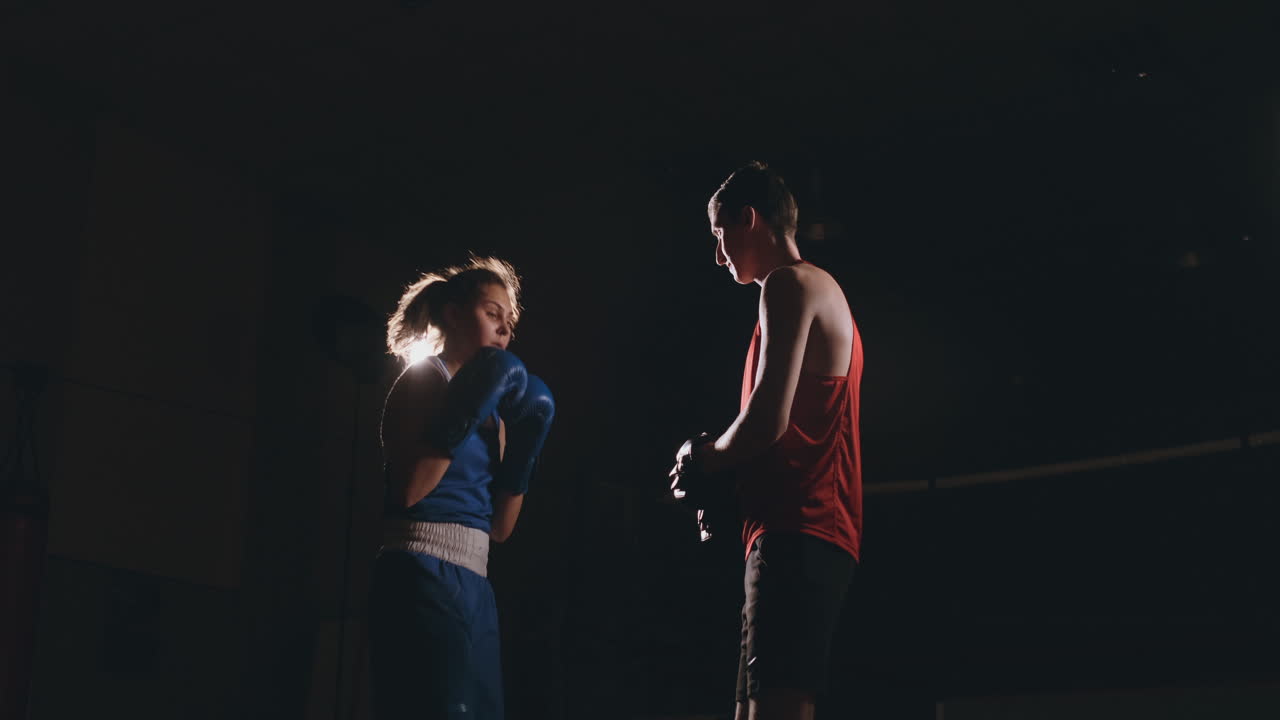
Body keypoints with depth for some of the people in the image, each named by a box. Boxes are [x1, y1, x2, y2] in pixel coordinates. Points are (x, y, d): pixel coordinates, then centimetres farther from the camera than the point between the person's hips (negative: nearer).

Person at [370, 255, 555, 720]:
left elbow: (500, 527, 15)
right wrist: (466, 413, -15)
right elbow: (410, 488, -15)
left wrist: (525, 447, 7)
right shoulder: (422, 379, -1)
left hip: (475, 585, 8)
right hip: (422, 578, -8)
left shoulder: (493, 411, 19)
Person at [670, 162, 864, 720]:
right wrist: (721, 461, 14)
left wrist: (706, 460, 2)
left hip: (792, 536, -11)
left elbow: (768, 421, -15)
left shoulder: (789, 285, -4)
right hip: (819, 533, 11)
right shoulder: (826, 296, 28)